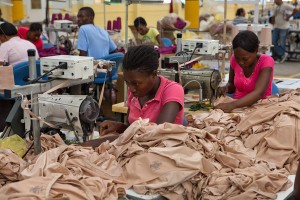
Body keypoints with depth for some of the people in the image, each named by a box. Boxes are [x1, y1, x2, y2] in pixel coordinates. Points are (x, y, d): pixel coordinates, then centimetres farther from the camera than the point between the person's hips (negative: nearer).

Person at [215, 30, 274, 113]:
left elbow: (258, 93, -26)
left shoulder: (266, 61, -14)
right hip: (238, 107, 3)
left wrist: (232, 105, -38)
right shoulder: (234, 59, -4)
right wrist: (226, 88, -11)